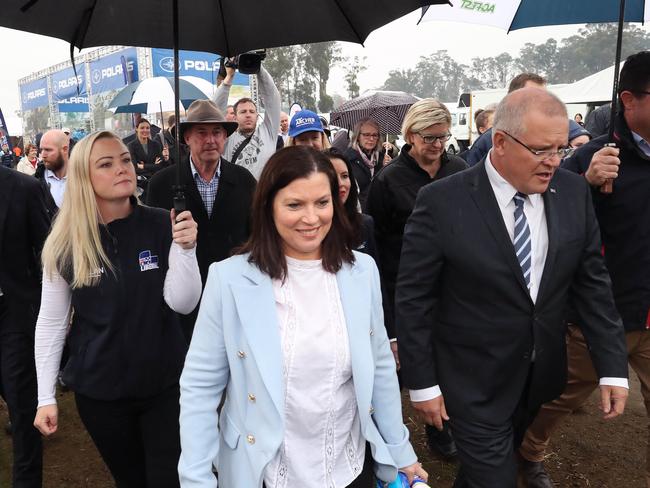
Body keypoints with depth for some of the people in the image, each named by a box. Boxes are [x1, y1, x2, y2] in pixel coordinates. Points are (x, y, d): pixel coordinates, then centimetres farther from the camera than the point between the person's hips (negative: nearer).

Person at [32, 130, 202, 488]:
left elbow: (183, 303, -14)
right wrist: (45, 396, 0)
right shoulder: (65, 243, -9)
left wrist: (184, 248, -29)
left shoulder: (161, 226, -11)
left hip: (165, 383, 0)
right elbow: (51, 322, -1)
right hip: (99, 390, 1)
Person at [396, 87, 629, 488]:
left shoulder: (574, 192, -6)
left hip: (539, 376, 5)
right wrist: (421, 383, -10)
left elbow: (592, 280, 1)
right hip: (473, 383, -5)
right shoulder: (443, 201, -20)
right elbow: (413, 297, -14)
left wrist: (613, 366, -3)